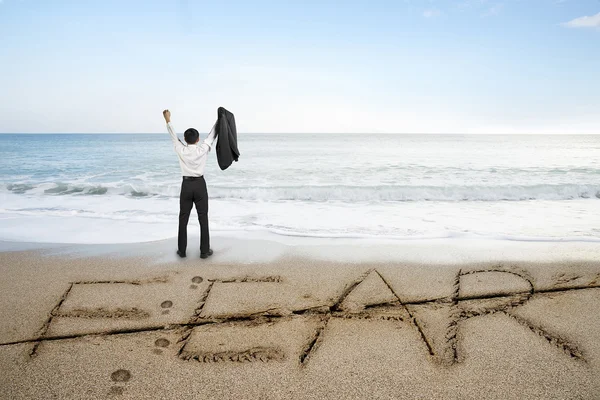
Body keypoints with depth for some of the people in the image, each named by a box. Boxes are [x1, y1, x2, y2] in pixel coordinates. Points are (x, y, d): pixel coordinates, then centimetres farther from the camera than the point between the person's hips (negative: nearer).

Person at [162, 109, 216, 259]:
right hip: (200, 185, -1)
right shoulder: (202, 150, -7)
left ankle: (182, 250, 16)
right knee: (203, 218, 4)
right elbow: (211, 136, 6)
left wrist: (168, 120, 25)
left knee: (183, 218, 10)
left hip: (186, 185, 1)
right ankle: (204, 251, 8)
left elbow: (174, 136, 10)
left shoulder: (181, 150, -5)